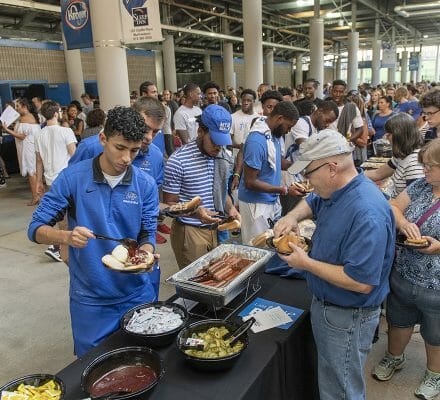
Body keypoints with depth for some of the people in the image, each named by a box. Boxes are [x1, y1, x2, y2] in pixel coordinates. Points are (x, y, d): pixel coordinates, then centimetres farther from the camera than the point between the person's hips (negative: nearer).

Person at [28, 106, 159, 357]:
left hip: (137, 294, 2)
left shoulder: (146, 184, -6)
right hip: (90, 299, -1)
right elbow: (36, 228, -8)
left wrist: (145, 254, -24)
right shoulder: (73, 178, -11)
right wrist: (66, 237, -29)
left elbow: (148, 234, -2)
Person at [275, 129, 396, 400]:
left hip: (347, 318, -9)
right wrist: (293, 216, -4)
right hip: (326, 304, 9)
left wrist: (307, 264, -25)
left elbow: (361, 282, -34)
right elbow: (312, 202, 19)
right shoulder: (336, 191, -3)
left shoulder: (367, 213, -33)